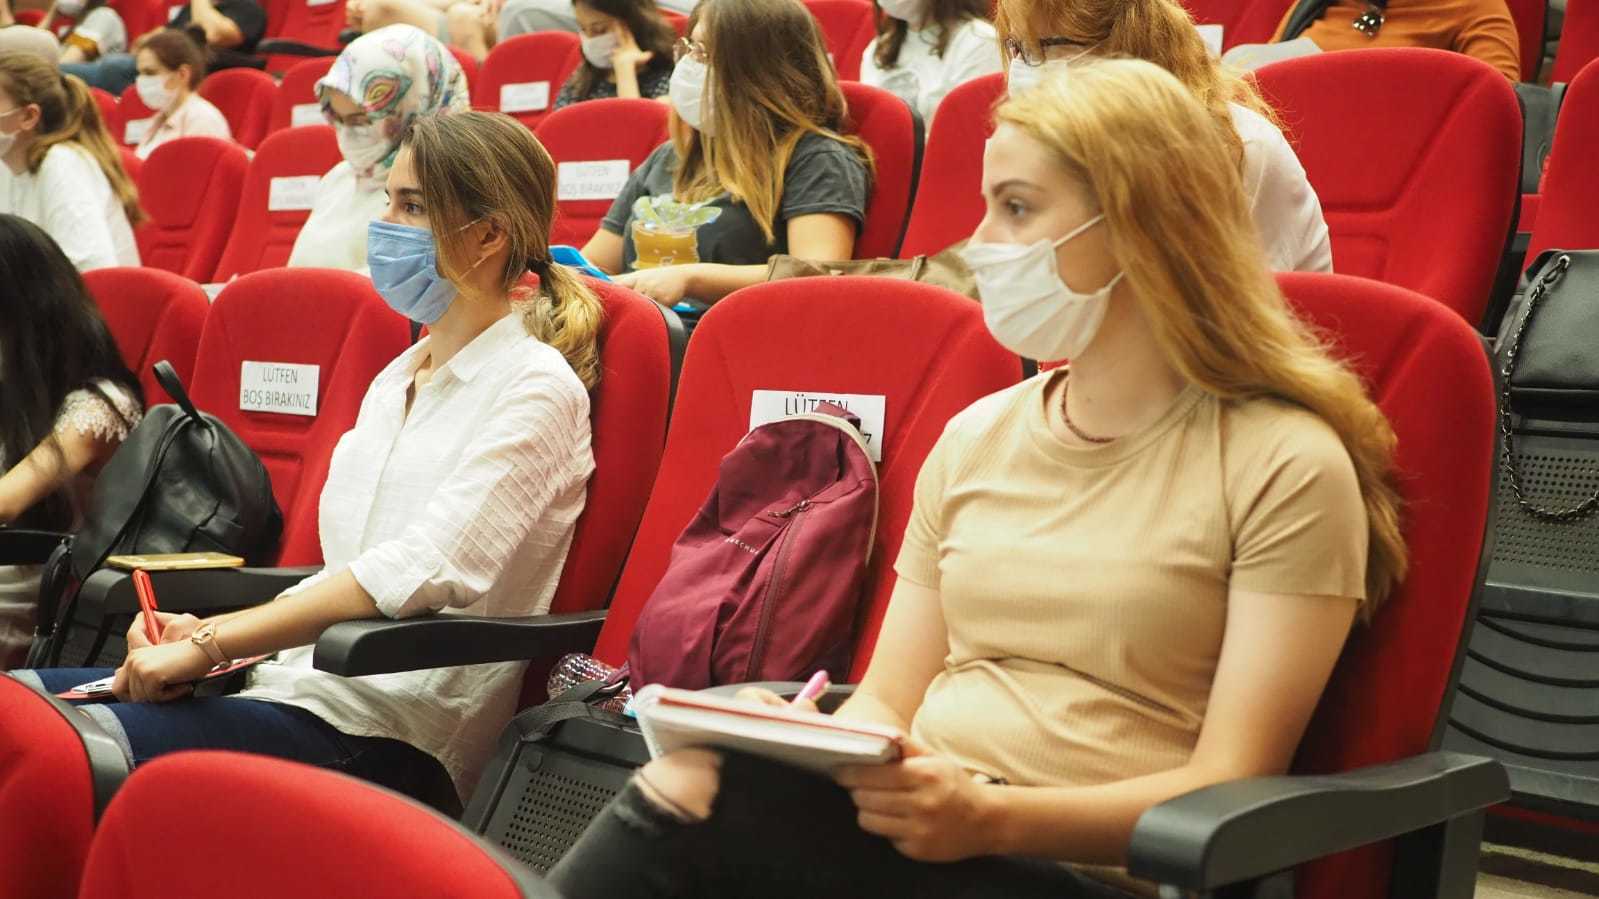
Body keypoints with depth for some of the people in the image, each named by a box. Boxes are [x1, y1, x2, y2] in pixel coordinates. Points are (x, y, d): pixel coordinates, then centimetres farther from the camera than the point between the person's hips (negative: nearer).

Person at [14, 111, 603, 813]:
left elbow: (417, 573, -18)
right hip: (300, 681, 8)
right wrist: (209, 634, 1)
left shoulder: (536, 388, -7)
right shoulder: (397, 379, 20)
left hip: (395, 735, -8)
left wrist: (208, 643, -16)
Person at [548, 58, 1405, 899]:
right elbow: (889, 697, 14)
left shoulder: (1286, 464, -3)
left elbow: (1226, 787, -9)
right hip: (913, 824, 5)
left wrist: (987, 814, -24)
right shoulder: (975, 436, 15)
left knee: (698, 787, -30)